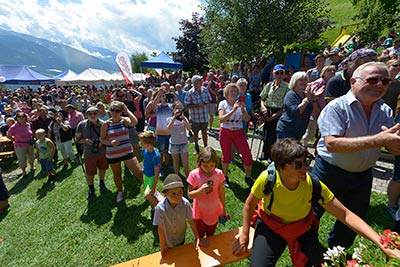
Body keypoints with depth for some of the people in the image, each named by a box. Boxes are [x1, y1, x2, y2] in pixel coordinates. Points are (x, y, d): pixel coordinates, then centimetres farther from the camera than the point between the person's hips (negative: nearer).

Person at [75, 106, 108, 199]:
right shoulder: (82, 124, -11)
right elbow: (77, 139, -2)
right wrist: (85, 140, -21)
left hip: (102, 152, 1)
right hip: (89, 154, -1)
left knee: (102, 168, 21)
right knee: (89, 173, 9)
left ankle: (101, 183, 49)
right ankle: (91, 189, 37)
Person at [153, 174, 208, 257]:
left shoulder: (185, 203, -30)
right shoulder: (160, 208, -34)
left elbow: (191, 221, -16)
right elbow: (160, 228, -20)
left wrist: (197, 238, -8)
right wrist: (162, 246, -9)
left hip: (181, 238, 2)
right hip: (167, 241, -1)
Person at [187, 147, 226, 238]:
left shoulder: (219, 174, -15)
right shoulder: (194, 175, -23)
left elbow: (221, 192, -2)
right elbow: (190, 195, -14)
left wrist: (224, 209, 7)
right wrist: (200, 190, -33)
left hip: (215, 212, 2)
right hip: (200, 214, -2)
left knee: (210, 237, 26)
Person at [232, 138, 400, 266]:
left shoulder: (314, 186, -27)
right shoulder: (267, 178, -31)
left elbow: (345, 215, -15)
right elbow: (249, 205, -13)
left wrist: (381, 243, -26)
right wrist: (244, 236, -8)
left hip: (302, 228, 2)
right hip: (270, 225, -2)